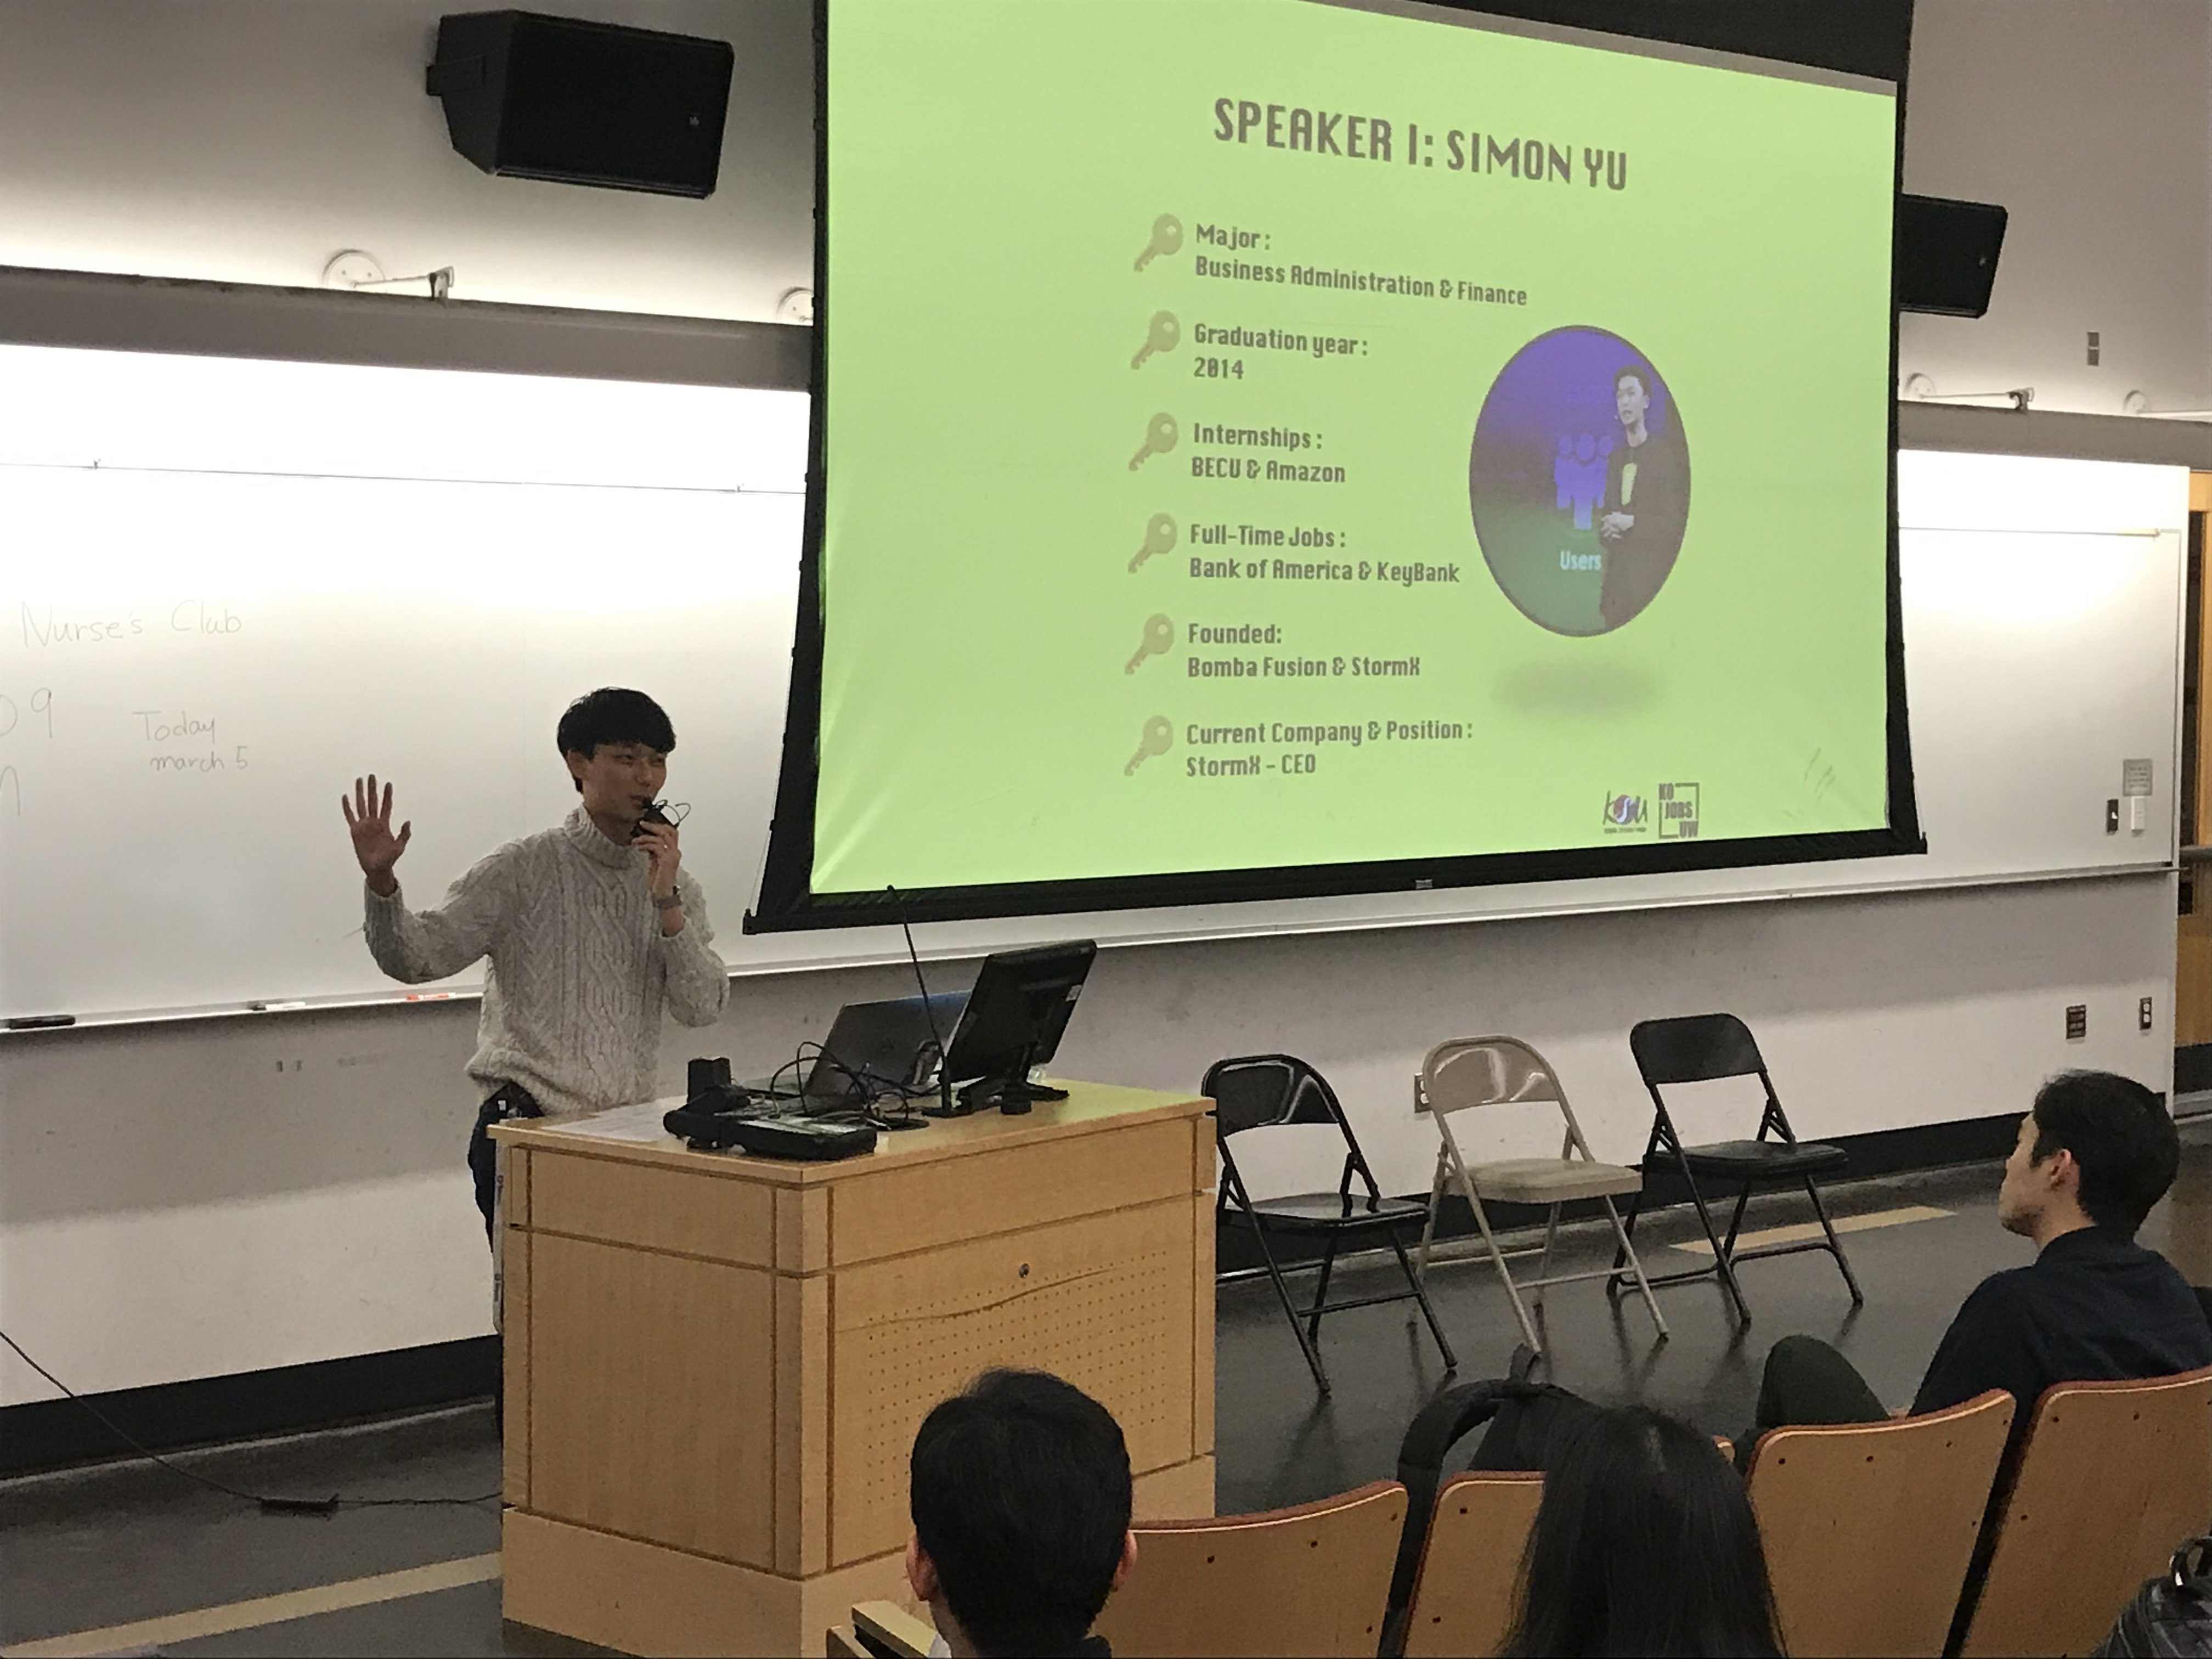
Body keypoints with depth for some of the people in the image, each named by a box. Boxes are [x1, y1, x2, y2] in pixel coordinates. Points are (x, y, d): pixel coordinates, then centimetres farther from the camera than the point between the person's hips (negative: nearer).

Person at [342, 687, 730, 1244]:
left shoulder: (674, 884, 11)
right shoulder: (523, 870, -2)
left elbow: (703, 1008, 0)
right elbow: (417, 958, -8)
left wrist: (666, 901, -9)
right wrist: (380, 881, -26)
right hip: (529, 1128, -4)